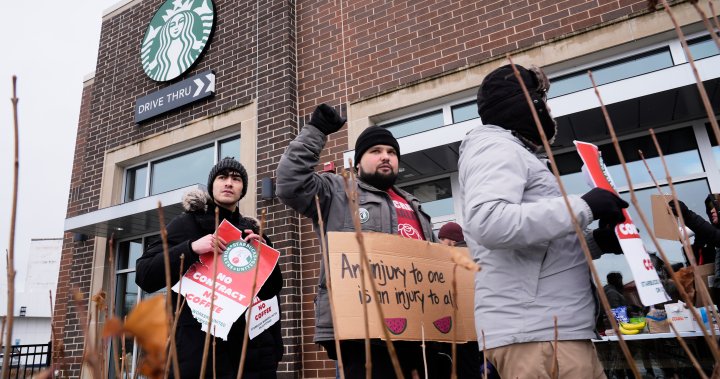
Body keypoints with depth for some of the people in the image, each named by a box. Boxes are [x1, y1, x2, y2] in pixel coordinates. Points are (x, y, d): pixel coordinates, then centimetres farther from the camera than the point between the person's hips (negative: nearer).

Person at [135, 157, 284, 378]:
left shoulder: (252, 232, 14)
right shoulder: (187, 224, 3)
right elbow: (144, 276, -5)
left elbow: (271, 290, 12)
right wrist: (191, 248, -18)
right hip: (199, 347, -3)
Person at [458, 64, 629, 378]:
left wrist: (597, 241, 9)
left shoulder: (516, 155, 25)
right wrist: (582, 207, -18)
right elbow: (488, 223, -28)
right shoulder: (495, 147, -7)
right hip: (535, 332, -10)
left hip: (555, 327, 10)